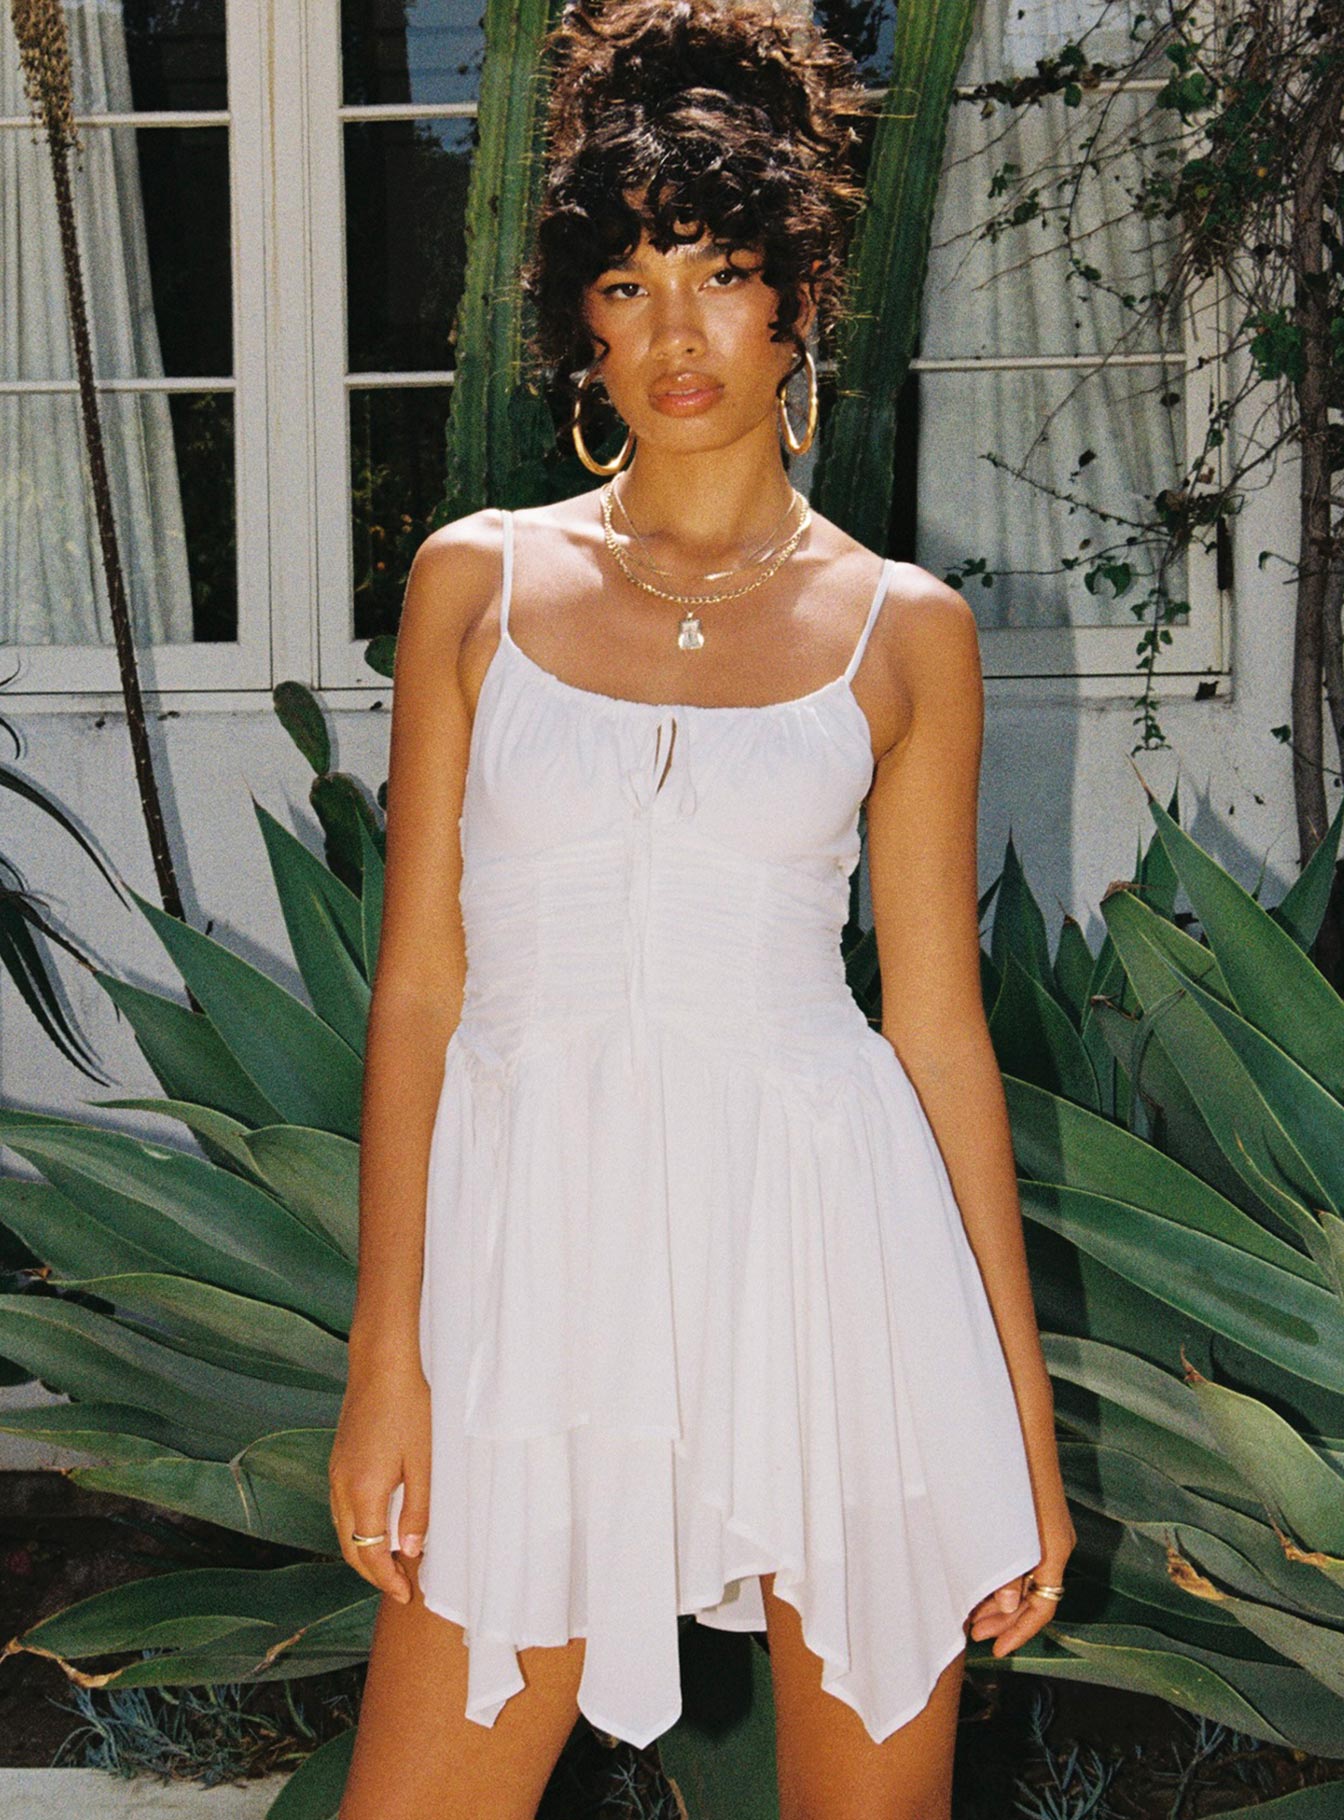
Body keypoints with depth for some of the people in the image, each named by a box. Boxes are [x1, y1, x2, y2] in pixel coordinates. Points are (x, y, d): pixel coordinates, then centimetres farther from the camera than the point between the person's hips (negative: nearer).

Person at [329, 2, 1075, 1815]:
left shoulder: (904, 628, 5)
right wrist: (387, 1352, -2)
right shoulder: (479, 580, 6)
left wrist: (1025, 1413, 5)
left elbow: (941, 1025, 6)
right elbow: (418, 983, 4)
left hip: (830, 1247, 0)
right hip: (543, 1236, 0)